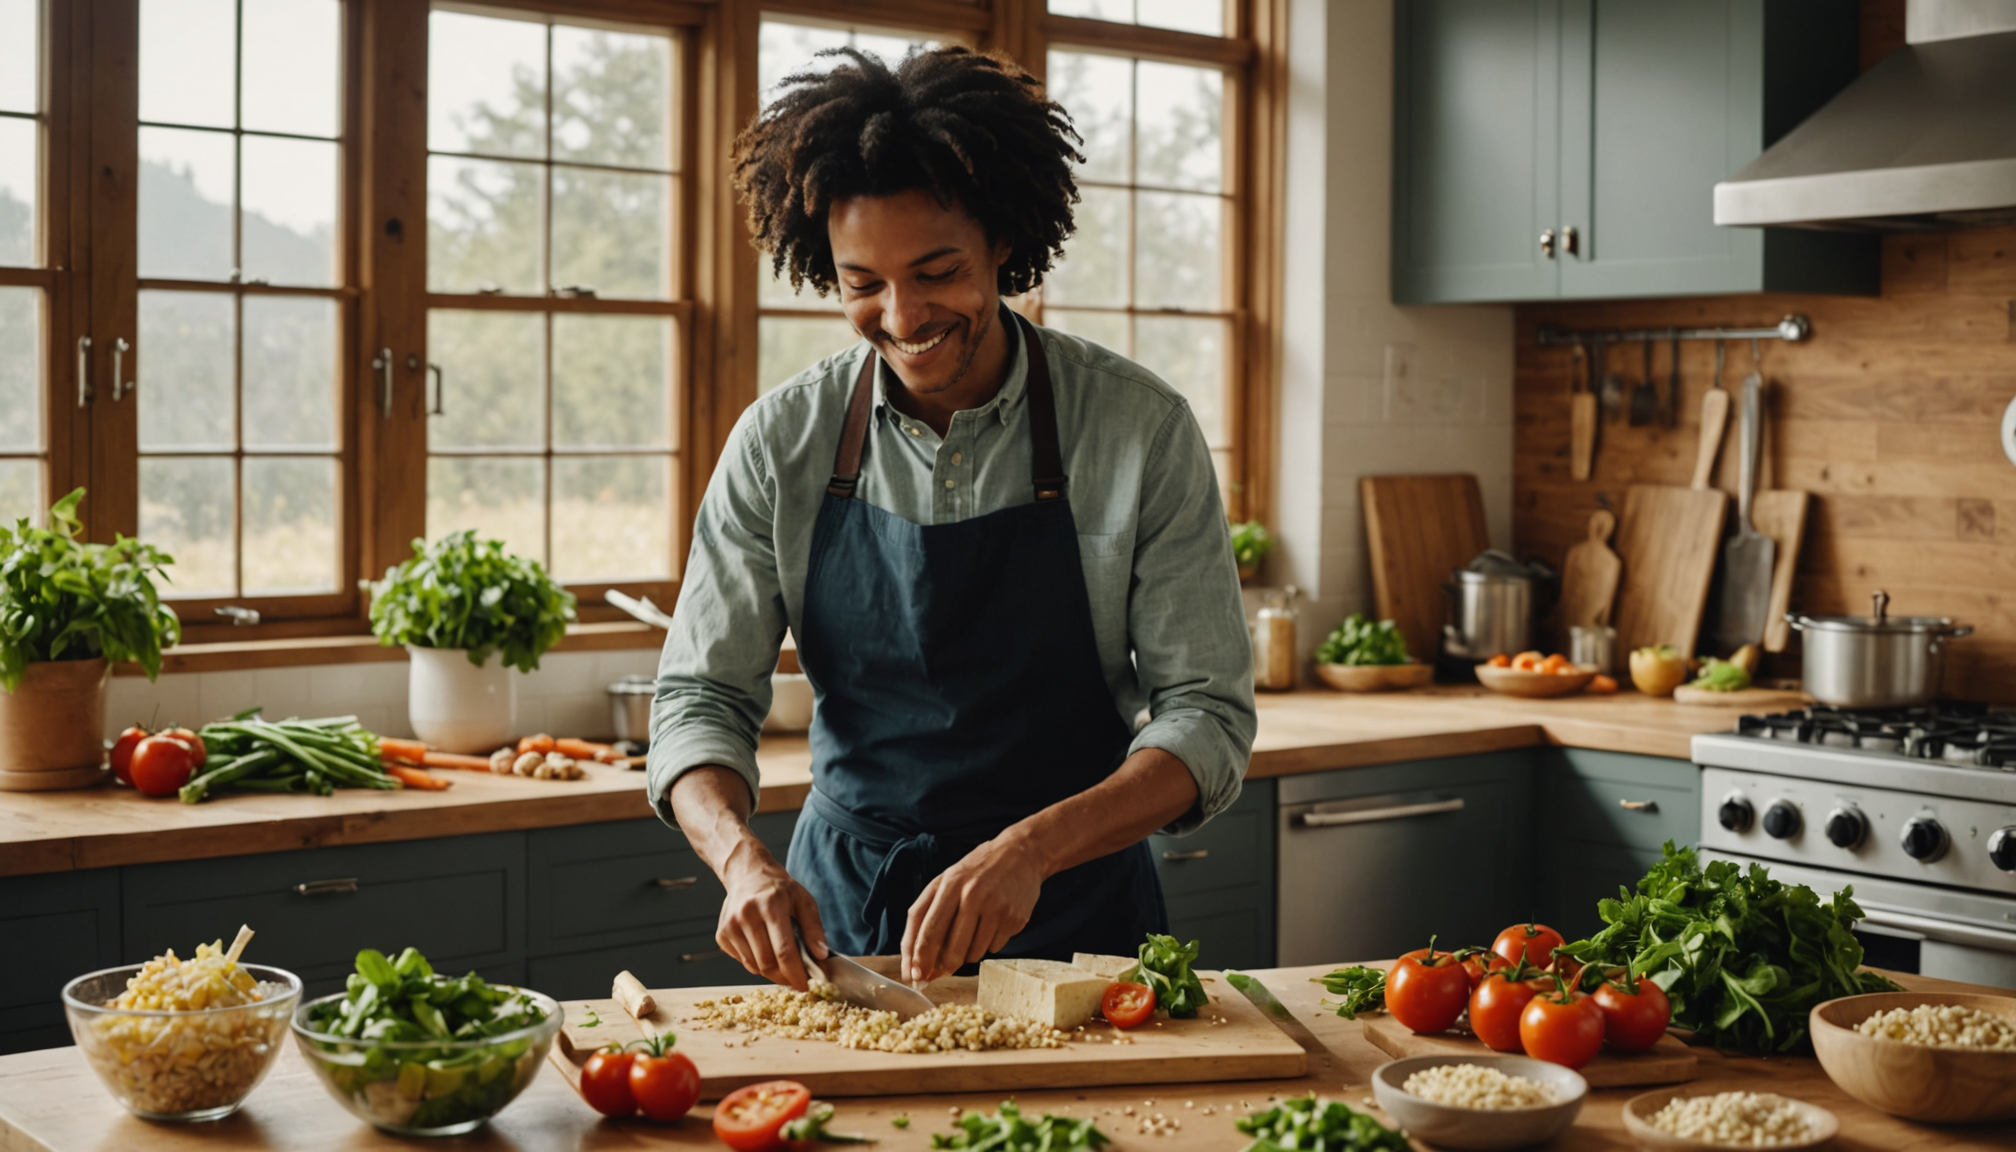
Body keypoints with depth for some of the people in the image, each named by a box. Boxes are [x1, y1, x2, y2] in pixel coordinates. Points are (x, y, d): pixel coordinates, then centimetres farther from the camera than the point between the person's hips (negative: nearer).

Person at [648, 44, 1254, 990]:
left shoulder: (1142, 429, -7)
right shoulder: (779, 444, -1)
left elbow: (1207, 719, -8)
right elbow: (700, 697, 1)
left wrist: (1031, 848, -24)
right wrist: (743, 859, -20)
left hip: (1073, 914, -1)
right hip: (840, 919, 2)